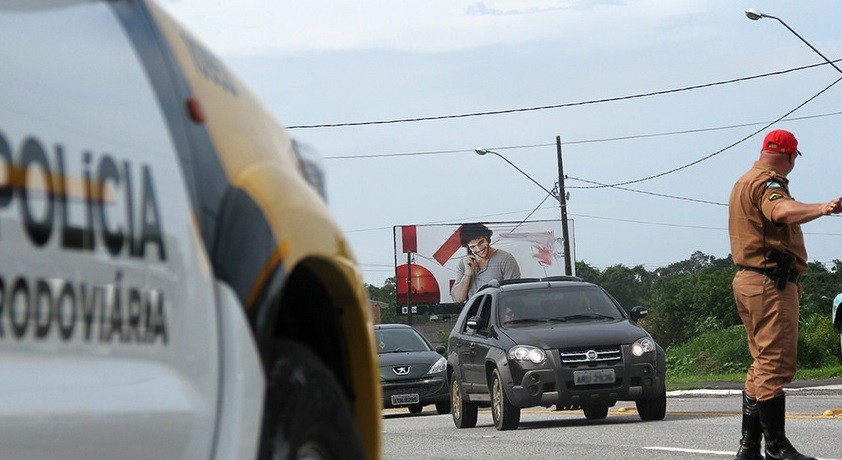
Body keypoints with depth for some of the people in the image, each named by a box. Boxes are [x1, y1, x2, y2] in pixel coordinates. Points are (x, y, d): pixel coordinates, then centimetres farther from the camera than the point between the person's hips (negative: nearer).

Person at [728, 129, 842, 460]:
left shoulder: (744, 182, 21)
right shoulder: (767, 183, -12)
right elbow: (782, 211, -35)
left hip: (747, 280, 11)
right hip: (771, 283, -11)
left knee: (763, 365, 16)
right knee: (776, 366, -12)